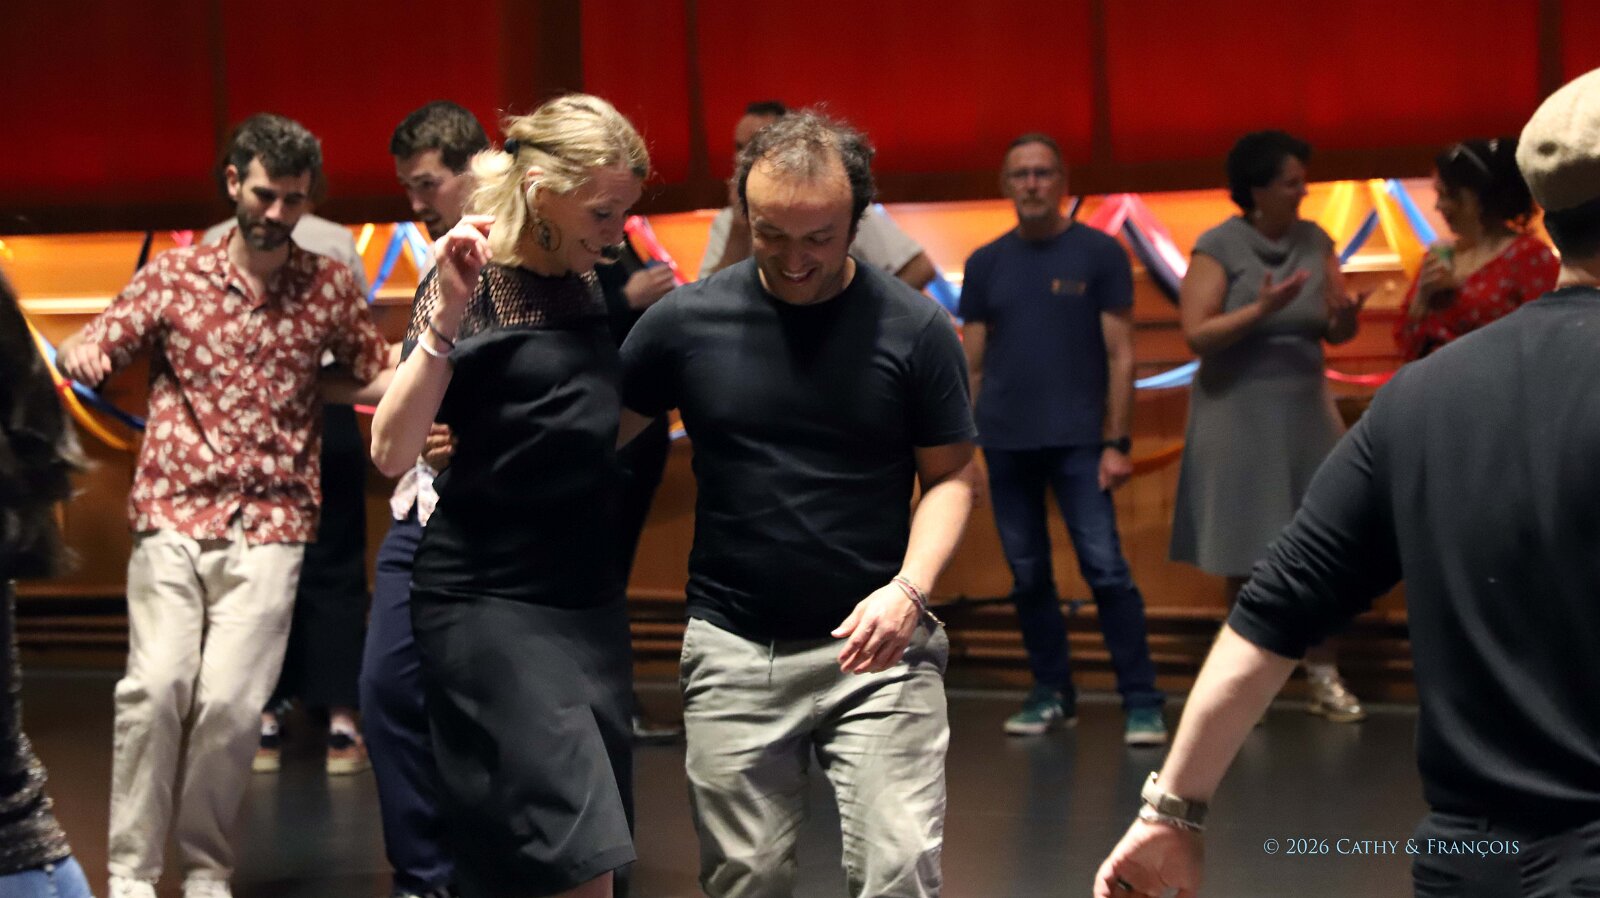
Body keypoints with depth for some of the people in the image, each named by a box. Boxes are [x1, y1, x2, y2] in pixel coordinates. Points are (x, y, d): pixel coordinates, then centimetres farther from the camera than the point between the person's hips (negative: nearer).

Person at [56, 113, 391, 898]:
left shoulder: (330, 287, 8)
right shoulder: (172, 274, 6)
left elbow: (376, 377, 16)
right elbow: (90, 348, 4)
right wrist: (80, 354, -20)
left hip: (269, 527, 0)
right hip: (173, 517, 0)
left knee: (231, 700, -10)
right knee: (156, 684, -14)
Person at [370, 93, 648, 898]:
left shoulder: (587, 285, 10)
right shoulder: (474, 283, -10)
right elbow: (392, 453, -17)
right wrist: (446, 315, -26)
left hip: (587, 597, 7)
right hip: (488, 599, -7)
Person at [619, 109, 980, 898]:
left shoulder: (914, 327, -4)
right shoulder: (686, 320, -2)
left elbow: (950, 476, 2)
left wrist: (910, 586, -14)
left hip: (874, 646, -1)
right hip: (734, 651, 2)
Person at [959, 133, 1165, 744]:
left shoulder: (1099, 254, 0)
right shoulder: (986, 263, 9)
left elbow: (1120, 355, -2)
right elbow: (972, 363, 11)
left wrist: (1118, 442, -9)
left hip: (1078, 440, -3)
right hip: (1005, 442, 3)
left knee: (1106, 569, -9)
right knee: (1027, 575, 7)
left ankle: (1141, 702, -4)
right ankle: (1052, 694, 18)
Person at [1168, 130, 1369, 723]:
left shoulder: (1314, 241, 6)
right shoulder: (1219, 247, -7)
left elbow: (1338, 334, 7)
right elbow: (1196, 334, -14)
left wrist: (1344, 315, -15)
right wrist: (1261, 310, -25)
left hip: (1305, 412, 4)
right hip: (1239, 415, -4)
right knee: (1248, 557, 2)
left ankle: (1324, 678, 7)